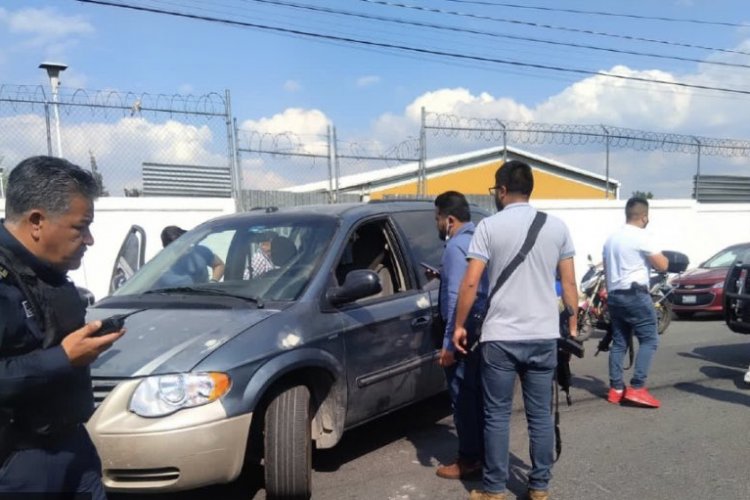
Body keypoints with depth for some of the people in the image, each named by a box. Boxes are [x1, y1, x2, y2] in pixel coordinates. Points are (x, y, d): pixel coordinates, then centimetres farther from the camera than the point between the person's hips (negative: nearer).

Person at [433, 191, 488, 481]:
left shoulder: (457, 245, -17)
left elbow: (457, 297, -23)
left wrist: (449, 343, -22)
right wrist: (443, 276, 30)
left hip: (463, 334, -10)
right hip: (481, 331, 10)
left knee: (463, 399, 1)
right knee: (477, 396, 17)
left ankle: (470, 461, 11)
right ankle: (482, 454, 28)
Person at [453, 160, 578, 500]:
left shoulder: (489, 226, -5)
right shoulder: (556, 226, 5)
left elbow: (470, 283, -8)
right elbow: (569, 284, 6)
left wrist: (459, 326, 1)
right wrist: (572, 327, 15)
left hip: (500, 336, -3)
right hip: (544, 336, 3)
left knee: (497, 415, 7)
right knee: (541, 415, 12)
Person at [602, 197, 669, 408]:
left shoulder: (611, 238, 16)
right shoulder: (642, 237, -10)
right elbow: (662, 266, -8)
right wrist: (662, 256, 13)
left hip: (614, 296, 8)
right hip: (635, 295, -8)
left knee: (618, 343, 10)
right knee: (649, 340, -4)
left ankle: (616, 389, 10)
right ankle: (637, 388, -11)